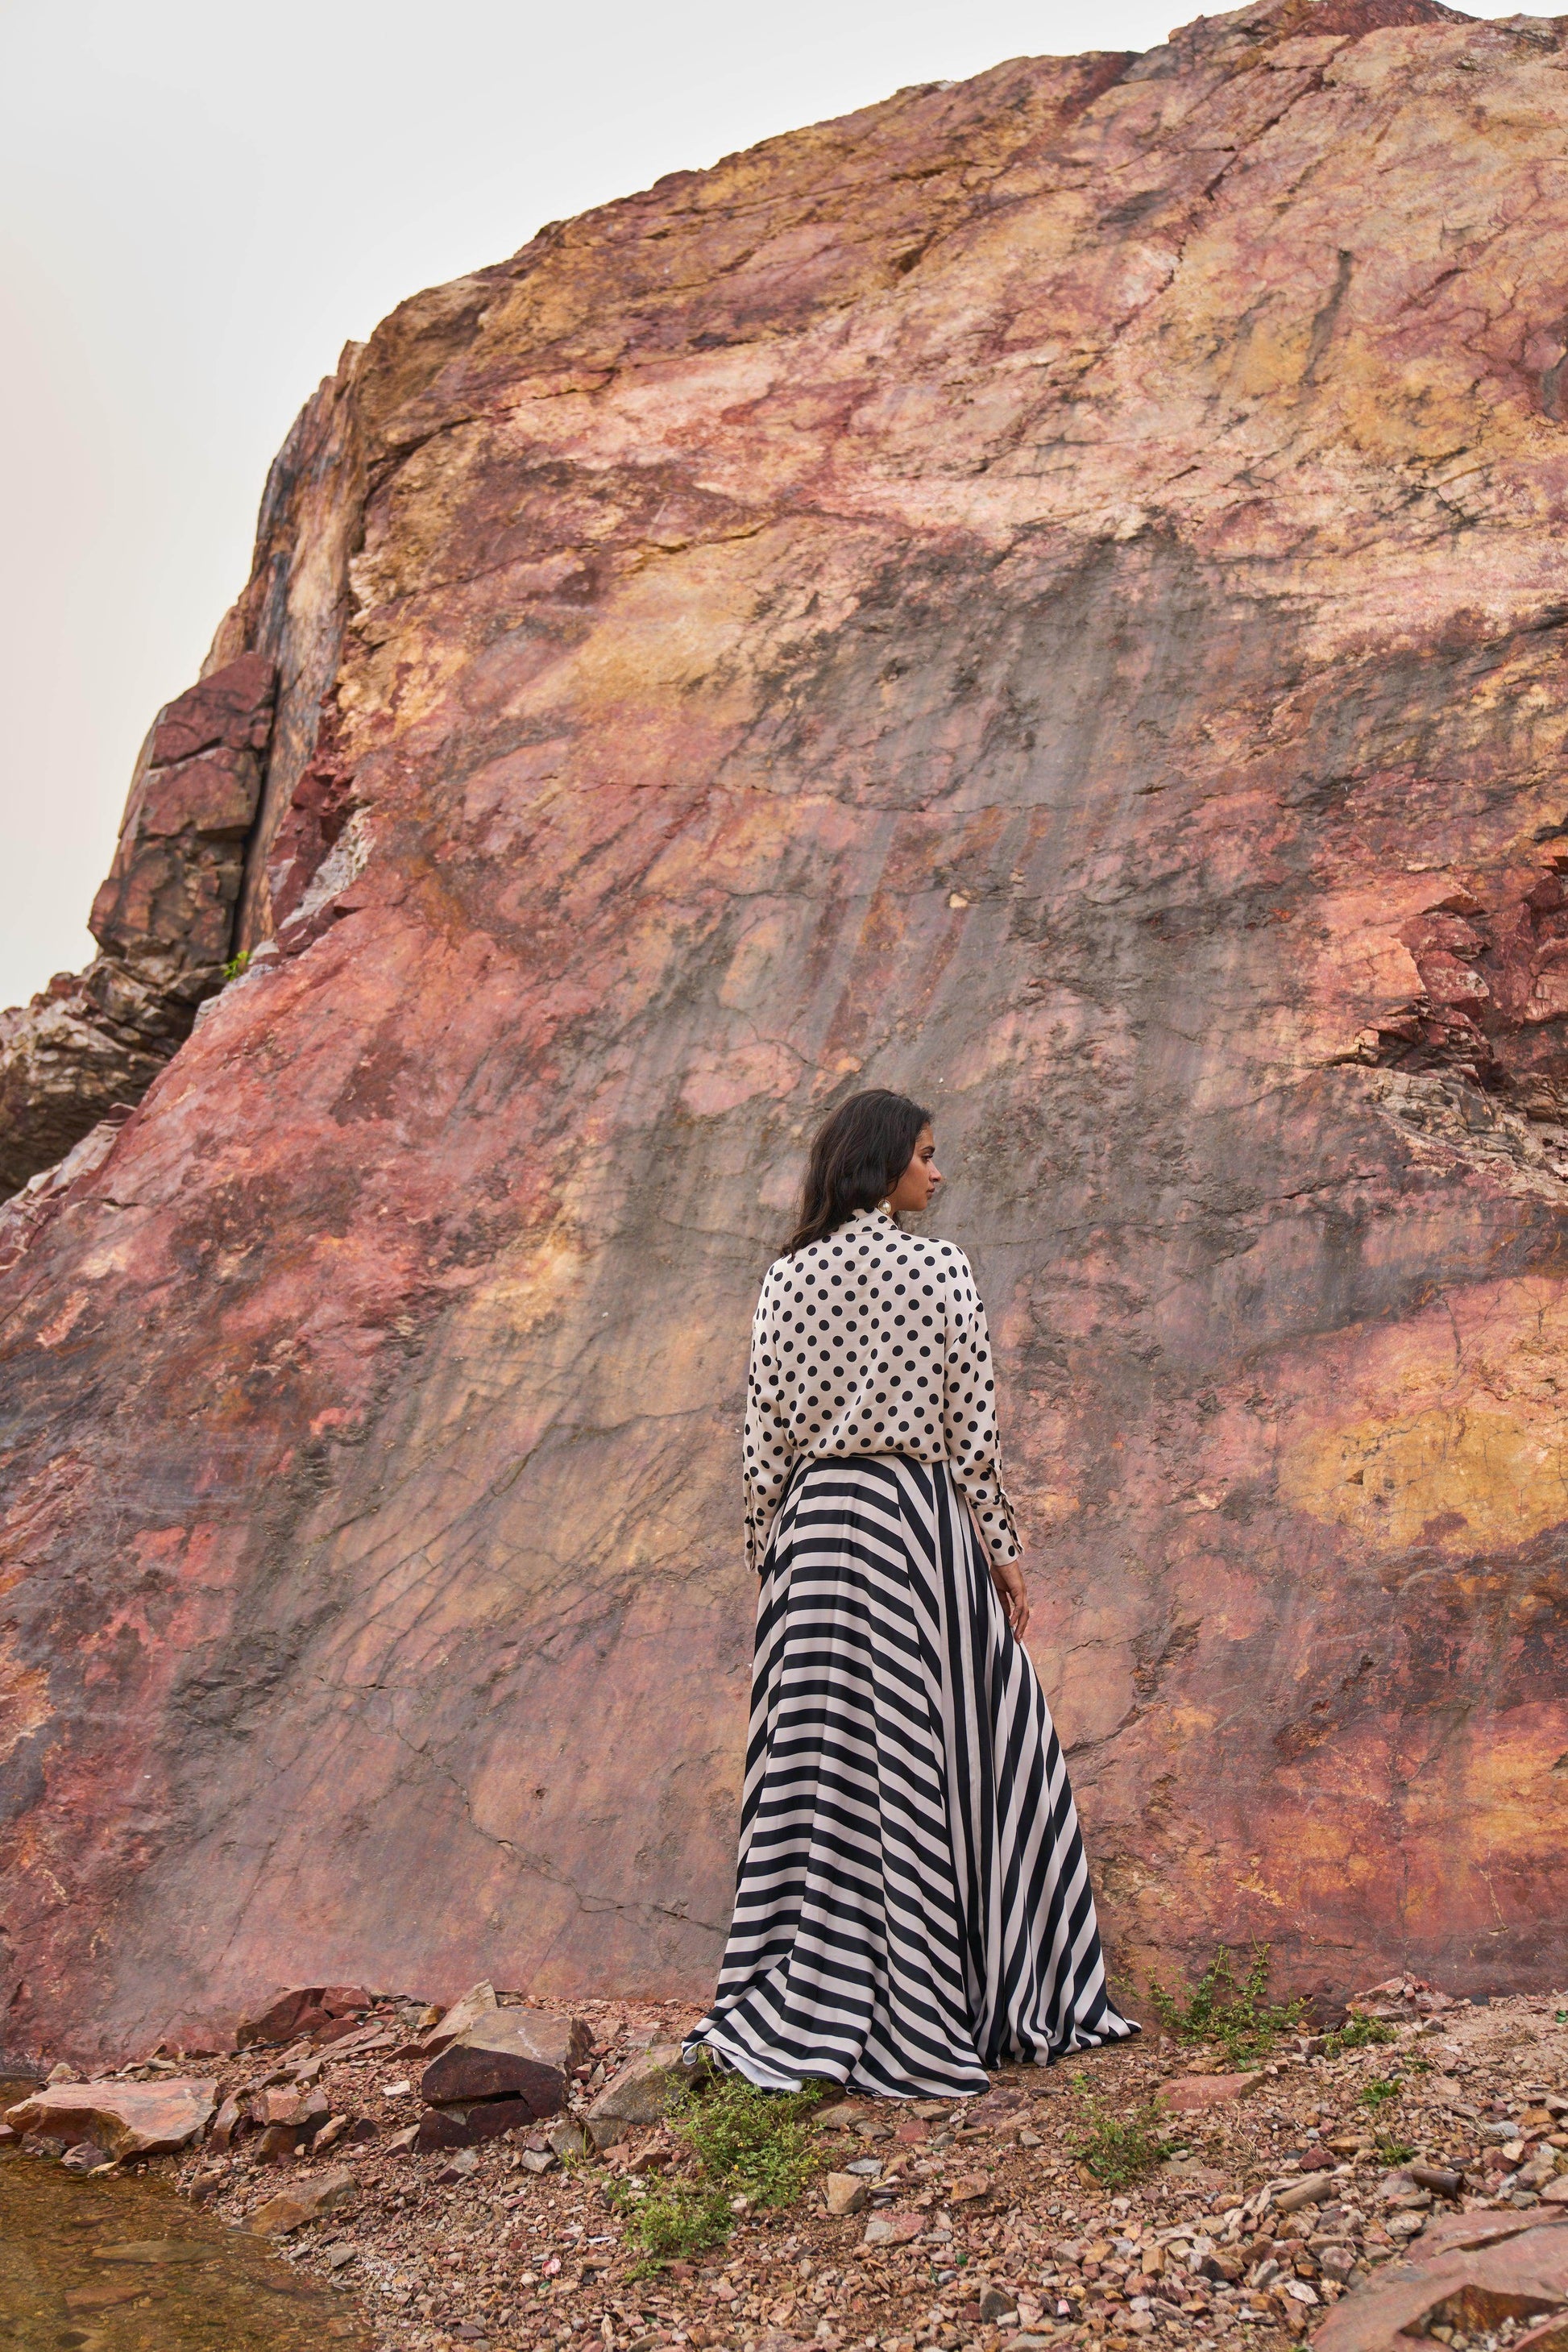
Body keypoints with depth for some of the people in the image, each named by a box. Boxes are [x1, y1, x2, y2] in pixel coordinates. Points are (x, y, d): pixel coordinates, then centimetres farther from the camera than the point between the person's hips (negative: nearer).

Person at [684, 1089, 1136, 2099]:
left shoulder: (788, 1279, 4)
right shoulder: (940, 1270, -6)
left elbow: (765, 1435, 3)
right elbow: (973, 1431, -7)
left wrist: (769, 1558, 11)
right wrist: (1003, 1552, 0)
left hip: (815, 1524, 4)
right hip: (917, 1521, -4)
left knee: (818, 1763, 9)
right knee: (938, 1757, 6)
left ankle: (808, 2004, 17)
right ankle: (926, 2008, 12)